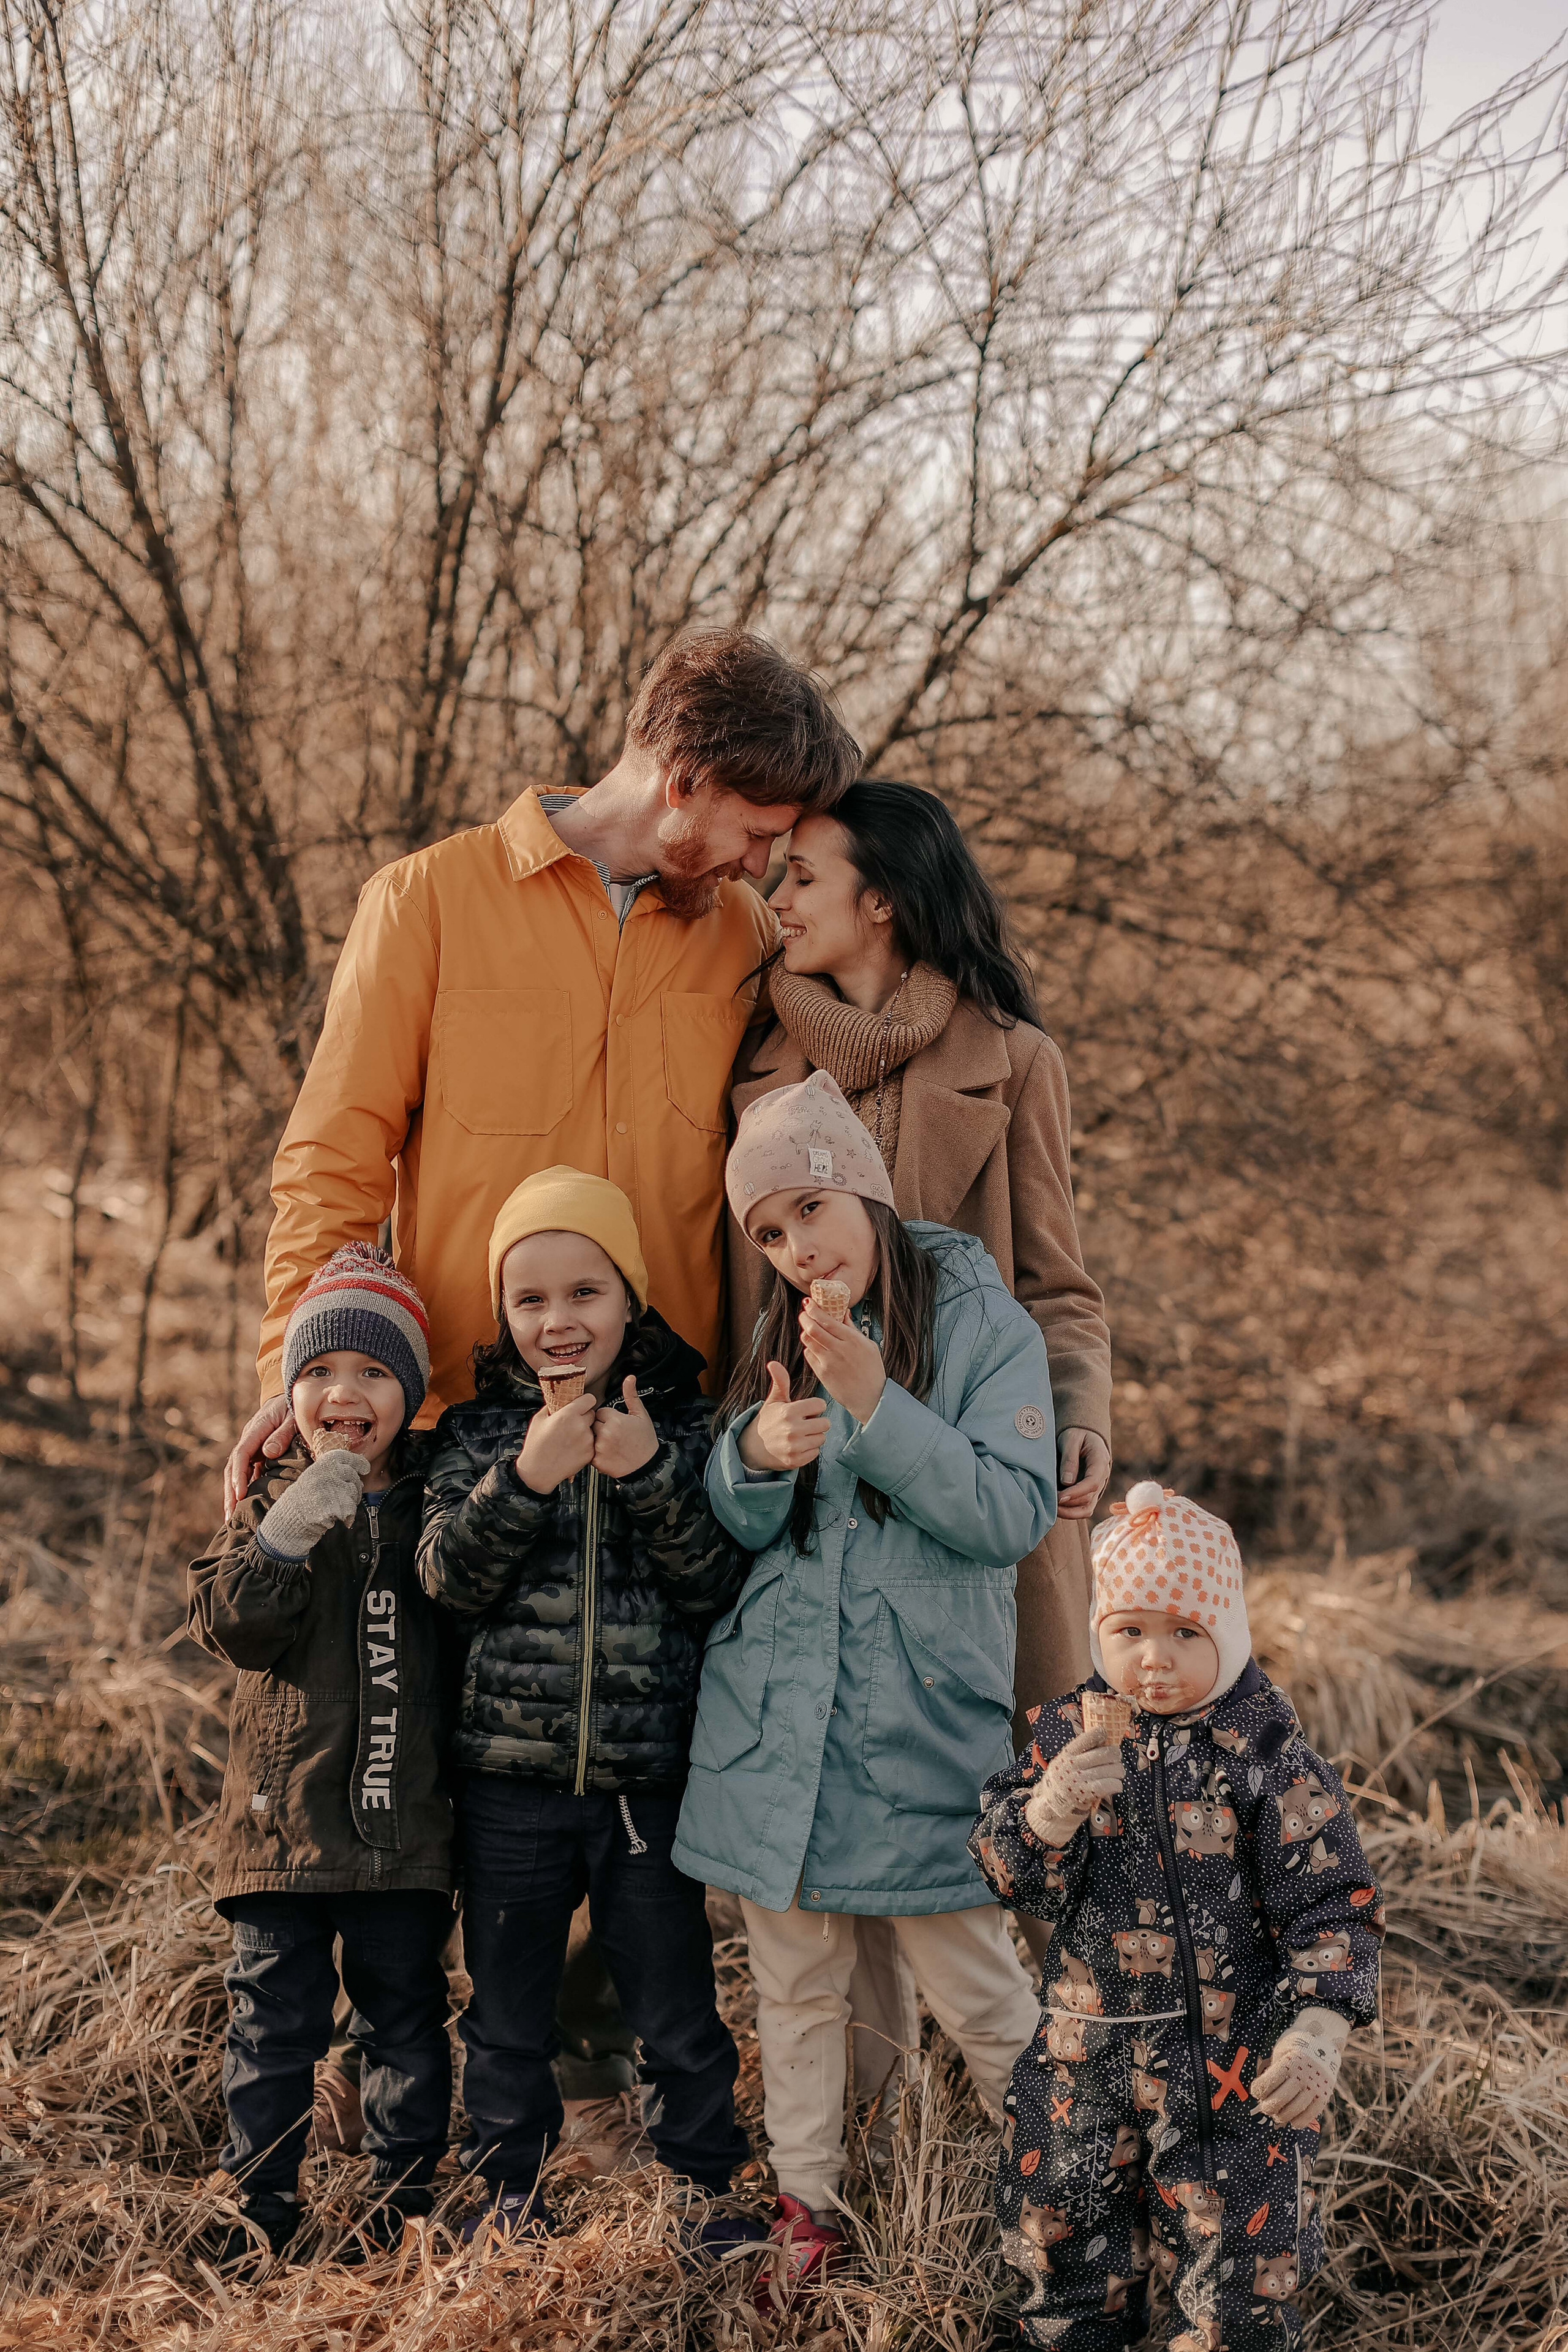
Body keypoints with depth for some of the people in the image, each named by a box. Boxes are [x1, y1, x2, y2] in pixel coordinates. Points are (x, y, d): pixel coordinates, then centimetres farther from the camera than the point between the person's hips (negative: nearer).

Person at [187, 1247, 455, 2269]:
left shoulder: (438, 1502, 2)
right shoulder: (274, 1504, 3)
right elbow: (230, 1625, -11)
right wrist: (288, 1535, -23)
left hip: (408, 1823, 0)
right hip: (287, 1812, 0)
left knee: (406, 2014, 10)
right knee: (276, 2012, 6)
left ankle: (404, 2193, 23)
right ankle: (263, 2197, 18)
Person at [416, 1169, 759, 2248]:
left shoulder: (683, 1425, 0)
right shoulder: (481, 1432, 2)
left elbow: (717, 1583, -8)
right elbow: (450, 1577, -9)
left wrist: (646, 1473, -19)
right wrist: (524, 1478, -22)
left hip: (651, 1770, -1)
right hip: (510, 1770, 1)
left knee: (677, 2005, 8)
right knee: (510, 2006, 13)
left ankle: (707, 2188, 23)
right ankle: (509, 2192, 27)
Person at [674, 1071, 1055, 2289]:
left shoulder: (982, 1321, -4)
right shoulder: (778, 1340, 10)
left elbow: (1015, 1514, -13)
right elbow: (730, 1528, 8)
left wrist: (874, 1405, -22)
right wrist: (757, 1453, -15)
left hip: (921, 1723, -4)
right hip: (776, 1718, 5)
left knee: (979, 1986, -1)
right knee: (796, 1982, 11)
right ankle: (809, 2204, 22)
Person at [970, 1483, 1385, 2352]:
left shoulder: (1268, 1758, -11)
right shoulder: (1068, 1734, -1)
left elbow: (1331, 1901, -11)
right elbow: (1008, 1874, -5)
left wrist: (1320, 2026, -24)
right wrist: (1050, 1808, -26)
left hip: (1231, 2063, -3)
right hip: (1084, 2051, 3)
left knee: (1235, 2250, 4)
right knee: (1056, 2234, 16)